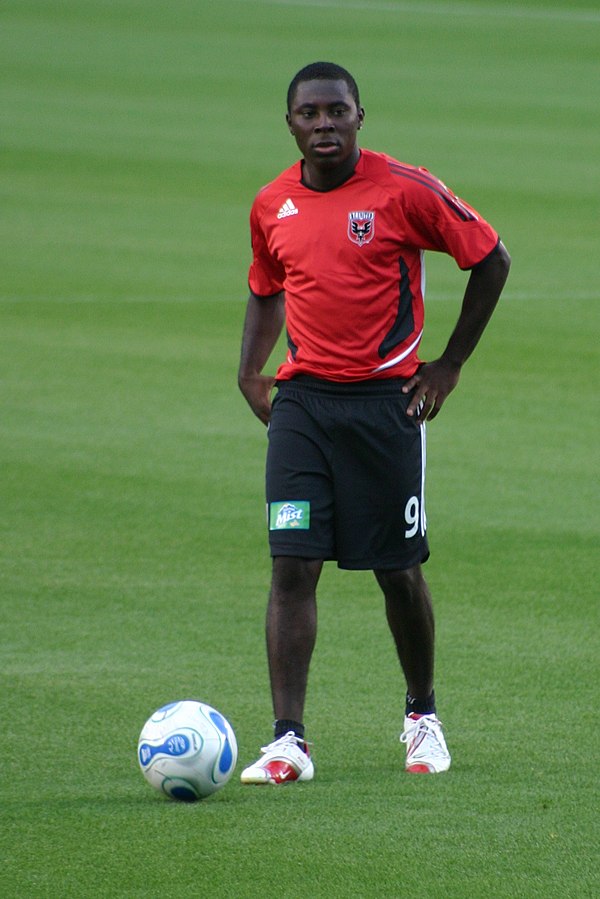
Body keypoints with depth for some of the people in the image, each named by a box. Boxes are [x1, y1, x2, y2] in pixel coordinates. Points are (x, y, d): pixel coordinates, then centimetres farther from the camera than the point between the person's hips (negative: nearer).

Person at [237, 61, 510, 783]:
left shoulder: (405, 190, -7)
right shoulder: (271, 207, 6)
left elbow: (490, 259, 1)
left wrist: (451, 363, 1)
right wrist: (250, 371, 10)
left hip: (386, 399, -3)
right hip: (301, 400, 3)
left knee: (398, 569, 4)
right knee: (292, 566, -8)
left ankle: (422, 715, 28)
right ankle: (288, 740, -9)